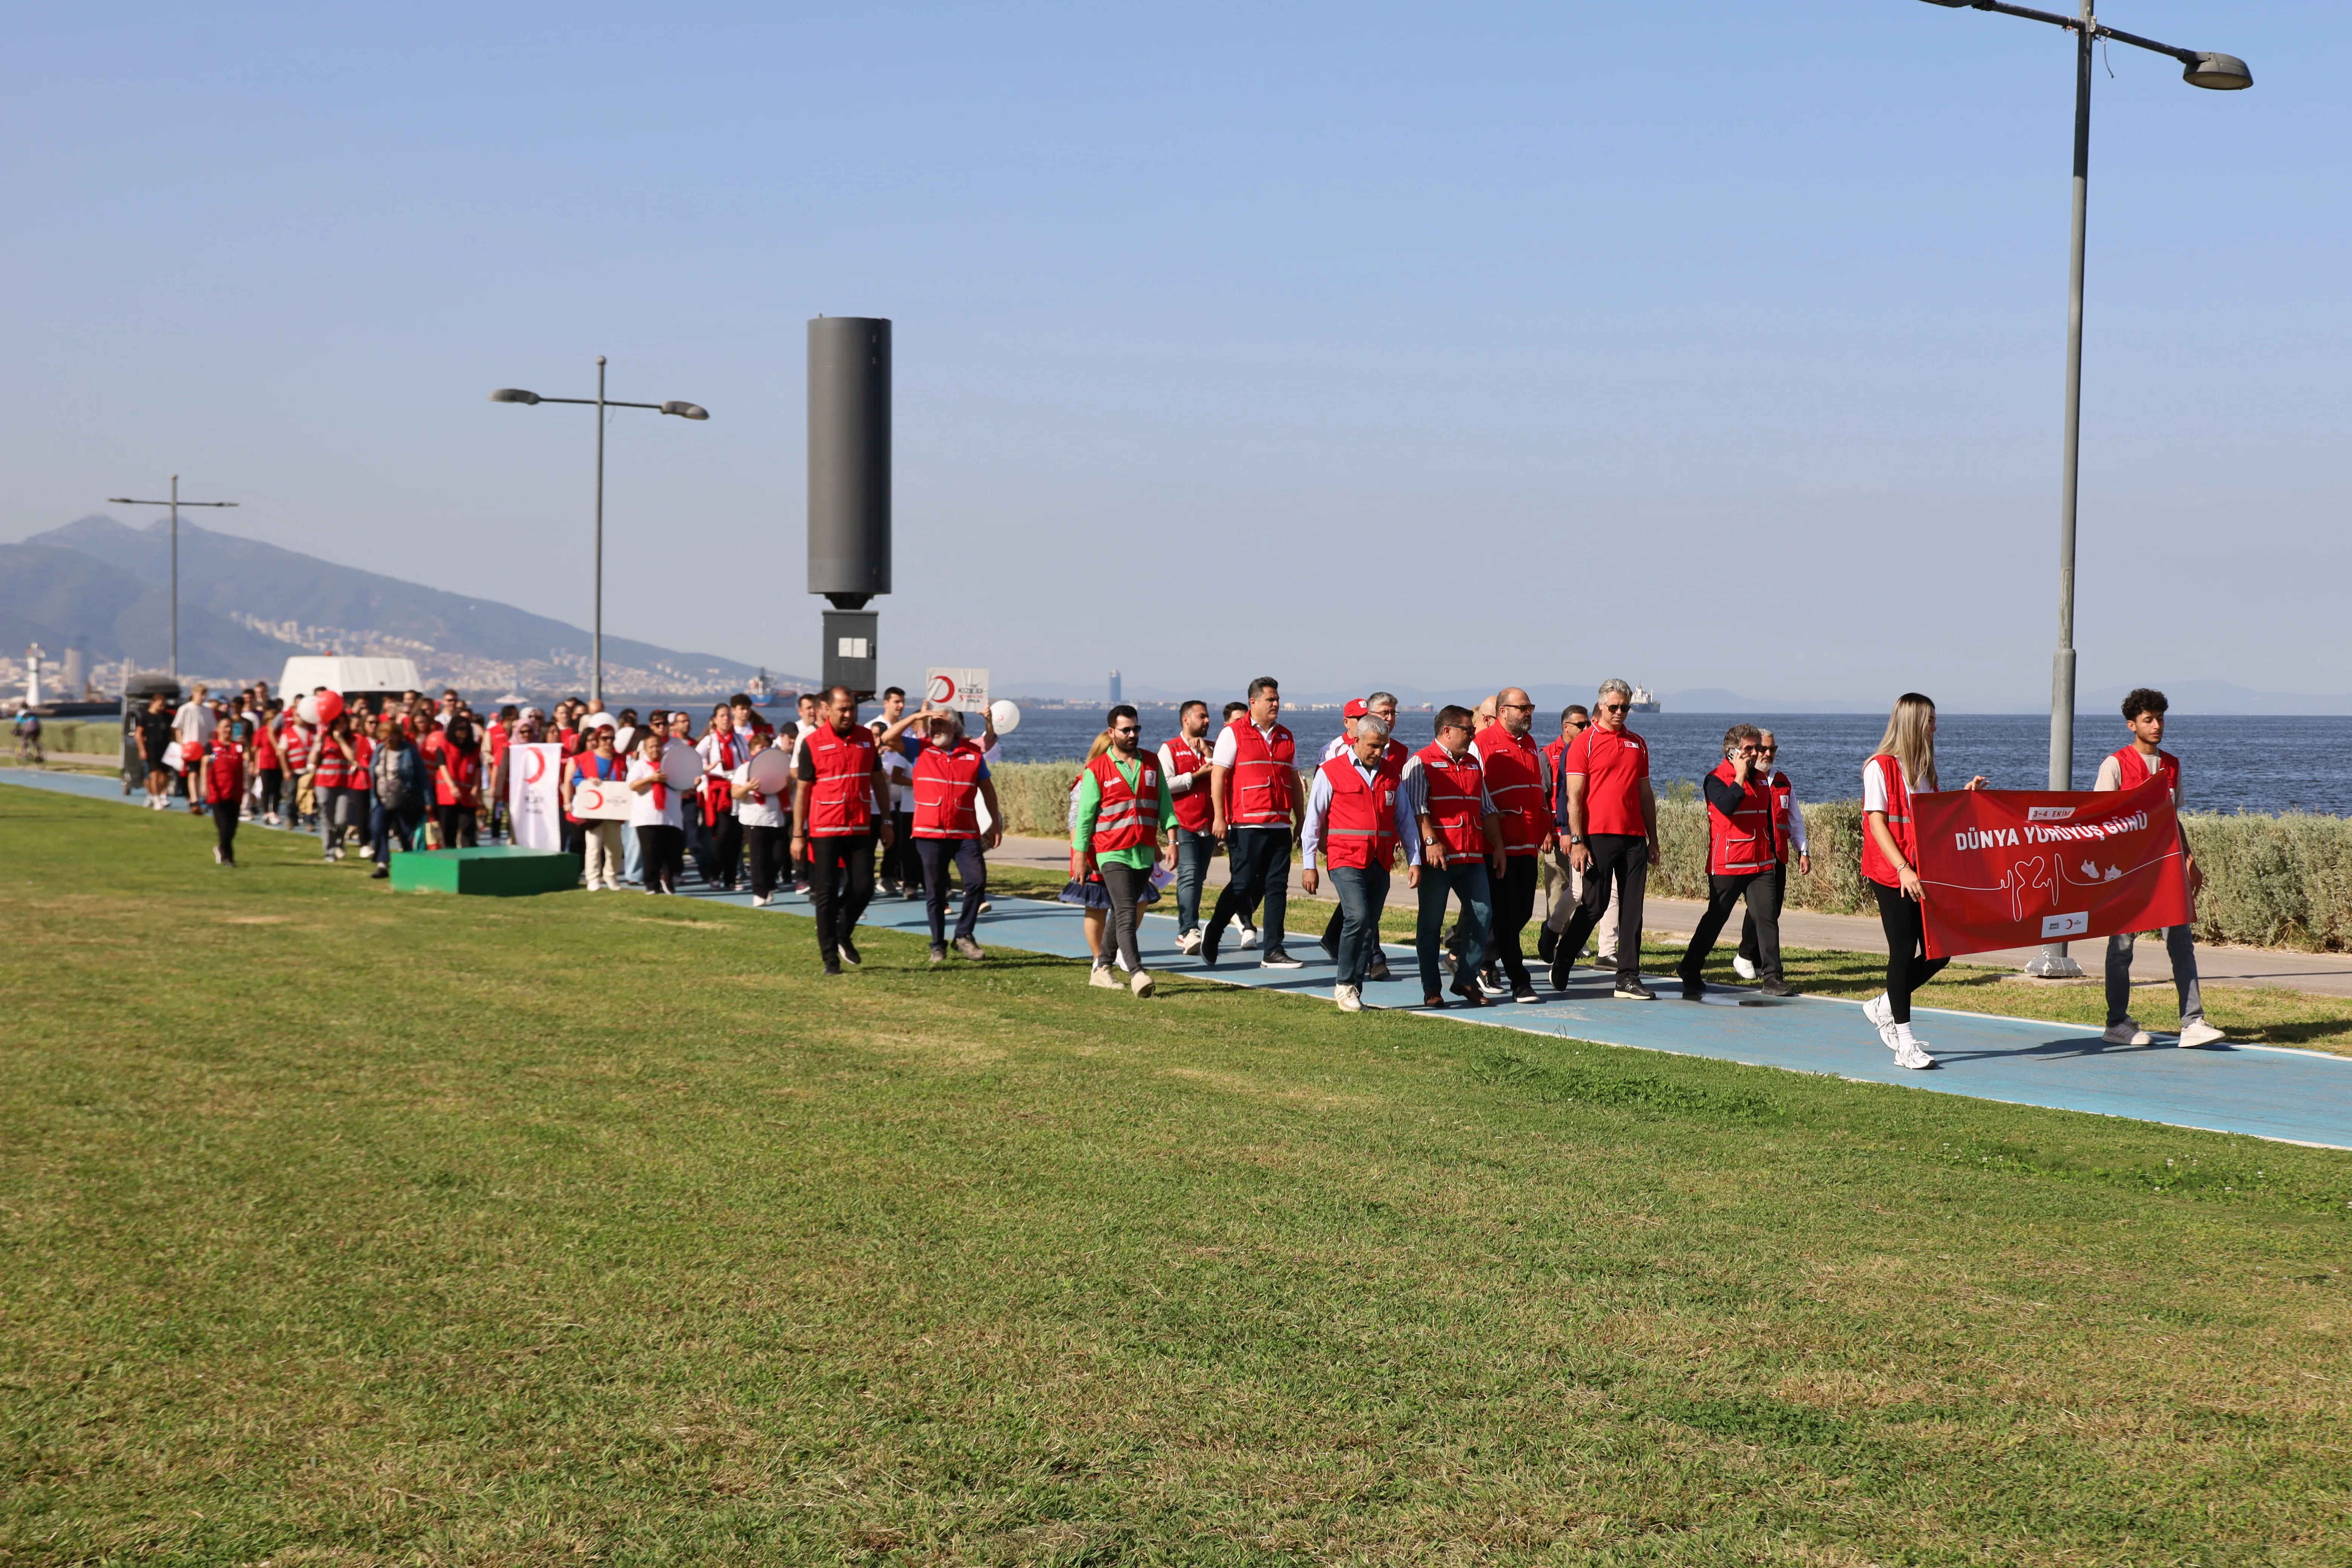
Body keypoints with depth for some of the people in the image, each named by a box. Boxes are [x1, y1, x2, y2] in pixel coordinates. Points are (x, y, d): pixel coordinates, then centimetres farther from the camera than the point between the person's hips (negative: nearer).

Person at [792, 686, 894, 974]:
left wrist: (886, 822, 9)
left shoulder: (866, 737, 5)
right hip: (825, 830, -3)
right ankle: (830, 958, 7)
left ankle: (843, 935, 26)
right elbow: (802, 791, -3)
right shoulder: (812, 743, -5)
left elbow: (879, 781, 13)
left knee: (863, 887, 0)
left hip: (861, 828, 3)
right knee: (827, 894, 0)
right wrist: (798, 835, -5)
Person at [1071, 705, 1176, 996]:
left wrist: (1171, 841, 2)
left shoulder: (1152, 763, 10)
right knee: (1126, 913, -15)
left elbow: (1165, 804, 12)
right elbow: (1084, 816, -1)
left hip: (1145, 853, 5)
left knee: (1121, 914, 12)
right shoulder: (1097, 770, -3)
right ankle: (1137, 973, -22)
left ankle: (1102, 969, 24)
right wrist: (1080, 856, -2)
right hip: (1113, 853, -5)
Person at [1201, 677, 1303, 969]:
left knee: (1277, 887, 2)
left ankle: (1273, 952, 5)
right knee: (1243, 885, -3)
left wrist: (1300, 818, 18)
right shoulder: (1233, 734, -3)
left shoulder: (1286, 738, 14)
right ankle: (1212, 937, 17)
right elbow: (1218, 776, -6)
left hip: (1280, 825, 5)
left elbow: (1294, 780, 21)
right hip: (1246, 825, -5)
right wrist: (1219, 817, -13)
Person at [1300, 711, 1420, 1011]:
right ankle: (1344, 984, -6)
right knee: (1358, 917, -20)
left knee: (1370, 927, 5)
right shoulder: (1331, 772, -1)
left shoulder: (1391, 774, 11)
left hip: (1380, 863, 5)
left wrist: (1414, 861, 8)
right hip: (1346, 860, -5)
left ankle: (1355, 990, 13)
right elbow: (1312, 820, 1)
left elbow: (1405, 820, 16)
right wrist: (1309, 866, -1)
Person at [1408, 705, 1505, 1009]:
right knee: (1431, 922, 0)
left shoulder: (1473, 764, 19)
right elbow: (1416, 808, -12)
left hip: (1473, 857, 6)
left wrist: (1498, 846, 15)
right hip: (1437, 856, -6)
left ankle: (1466, 979, 12)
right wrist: (1430, 841, -23)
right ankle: (1431, 989, 7)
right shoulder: (1421, 763, -2)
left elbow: (1487, 809, 22)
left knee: (1482, 913, -1)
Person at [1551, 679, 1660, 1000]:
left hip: (1634, 837, 5)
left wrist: (1653, 839, 15)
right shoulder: (1584, 743, -2)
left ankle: (1628, 978, 5)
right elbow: (1573, 797, -6)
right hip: (1598, 836, -5)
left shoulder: (1638, 744, 15)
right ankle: (1562, 961, 16)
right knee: (1594, 904, -3)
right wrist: (1576, 842, -13)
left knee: (1632, 908, 2)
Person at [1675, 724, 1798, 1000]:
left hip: (1761, 864, 5)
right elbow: (1727, 806, -27)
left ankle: (1772, 977, -3)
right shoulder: (1716, 780, -5)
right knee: (1716, 918, 2)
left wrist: (1774, 854, 23)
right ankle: (1689, 972, 14)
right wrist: (1740, 776, -18)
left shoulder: (1762, 779, 14)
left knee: (1767, 917, -4)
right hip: (1727, 865, -5)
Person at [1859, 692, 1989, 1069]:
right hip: (1892, 875, -7)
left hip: (1924, 872, 7)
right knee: (1904, 951, -5)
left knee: (1939, 951, 2)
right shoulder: (1880, 767, -7)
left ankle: (1884, 1007, 24)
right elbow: (1876, 823, -13)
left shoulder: (1923, 768, 16)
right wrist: (1903, 870, -21)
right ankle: (1905, 1045, 1)